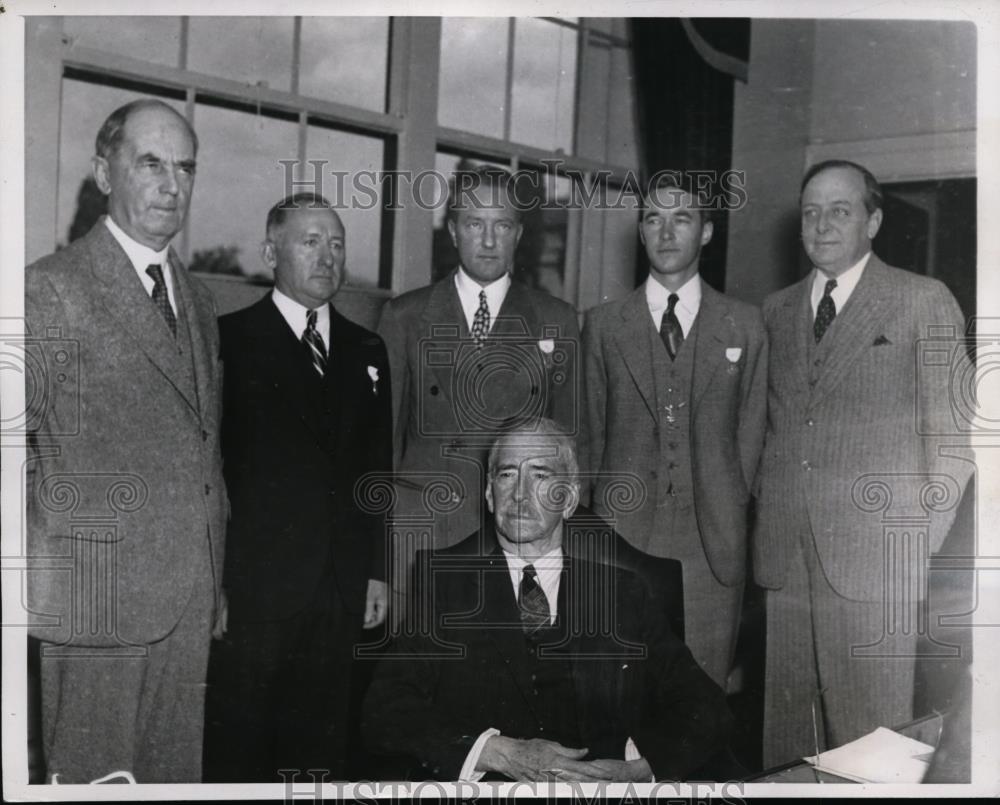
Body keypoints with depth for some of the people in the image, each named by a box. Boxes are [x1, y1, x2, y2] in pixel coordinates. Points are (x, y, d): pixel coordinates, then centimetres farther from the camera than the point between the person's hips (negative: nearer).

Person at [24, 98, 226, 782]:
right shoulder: (50, 290, -8)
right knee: (92, 775, 4)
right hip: (99, 597, -6)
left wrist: (215, 579, 15)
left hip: (193, 599, 6)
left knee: (179, 772, 13)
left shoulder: (198, 299, 15)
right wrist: (47, 570, -10)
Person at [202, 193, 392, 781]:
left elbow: (377, 469, 14)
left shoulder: (367, 351, 12)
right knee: (239, 744, 4)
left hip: (340, 589, 5)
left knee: (323, 743, 11)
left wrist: (377, 572, 11)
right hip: (254, 583, -4)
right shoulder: (230, 339, -3)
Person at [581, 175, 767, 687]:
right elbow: (591, 433, 11)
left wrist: (726, 514, 5)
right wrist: (610, 506, 7)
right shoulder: (603, 325, 8)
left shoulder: (745, 325, 8)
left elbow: (750, 432, 9)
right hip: (623, 537, 0)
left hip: (712, 547, 0)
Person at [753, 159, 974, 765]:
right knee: (785, 730, 8)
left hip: (876, 558, -4)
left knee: (871, 741, -1)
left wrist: (923, 544, -5)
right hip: (783, 557, 4)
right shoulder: (776, 309, 16)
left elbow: (952, 431, 0)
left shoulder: (923, 301, 3)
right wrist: (767, 506, 7)